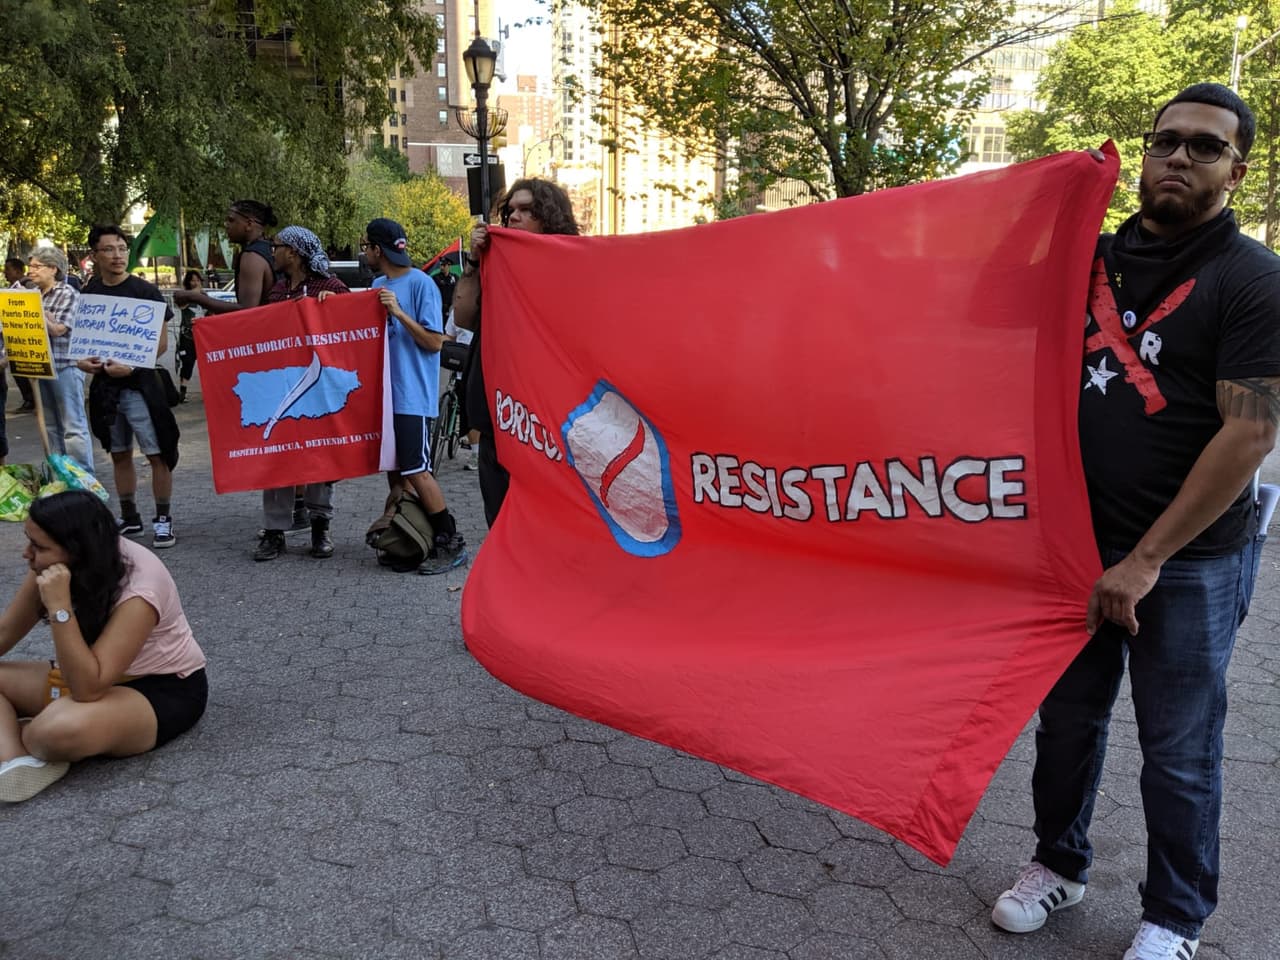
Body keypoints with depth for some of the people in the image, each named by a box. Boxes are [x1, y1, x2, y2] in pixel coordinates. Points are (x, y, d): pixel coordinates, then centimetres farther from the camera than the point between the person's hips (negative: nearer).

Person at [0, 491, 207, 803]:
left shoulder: (138, 589, -30)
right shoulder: (53, 564, -9)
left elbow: (88, 688, -34)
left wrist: (59, 607, -39)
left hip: (161, 690, -8)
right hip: (91, 675, 8)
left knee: (59, 730, -36)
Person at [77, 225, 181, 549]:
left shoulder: (145, 291, -5)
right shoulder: (89, 293, 8)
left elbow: (161, 342, -7)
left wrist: (131, 365, -19)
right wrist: (83, 360, -3)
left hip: (139, 383, -5)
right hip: (105, 384, 5)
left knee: (157, 453, -6)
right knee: (119, 454, 13)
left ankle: (163, 519, 6)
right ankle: (129, 518, 25)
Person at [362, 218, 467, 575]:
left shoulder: (420, 284, -11)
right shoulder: (378, 285, 13)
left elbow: (435, 342, -14)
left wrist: (399, 312, -23)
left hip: (413, 395, -8)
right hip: (386, 392, 8)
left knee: (415, 471, -9)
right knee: (393, 467, 12)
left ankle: (451, 543, 0)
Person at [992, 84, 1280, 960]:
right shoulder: (1096, 257, 7)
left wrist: (1147, 559, -18)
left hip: (1190, 559, -5)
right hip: (1080, 541, 5)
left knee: (1179, 749, 9)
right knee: (1068, 717, 17)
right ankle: (1059, 865, 38)